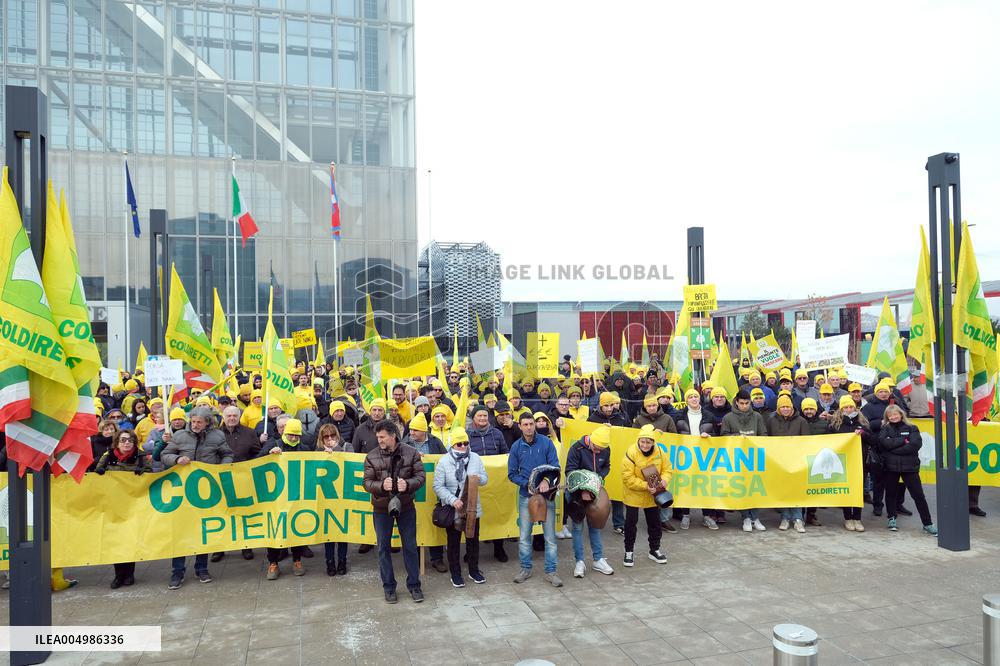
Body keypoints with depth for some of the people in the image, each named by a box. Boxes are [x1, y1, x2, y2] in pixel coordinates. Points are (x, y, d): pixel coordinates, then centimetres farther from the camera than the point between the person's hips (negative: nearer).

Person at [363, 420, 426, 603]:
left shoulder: (411, 453, -7)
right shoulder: (372, 456, -6)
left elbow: (421, 477, -5)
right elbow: (367, 483, -6)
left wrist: (408, 484, -25)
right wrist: (381, 485, -26)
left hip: (406, 507, 0)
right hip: (381, 508, 1)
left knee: (410, 547, 9)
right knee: (384, 548, 10)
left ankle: (414, 585, 24)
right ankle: (389, 587, 25)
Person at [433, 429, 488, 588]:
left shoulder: (475, 458, -1)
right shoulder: (444, 461, -10)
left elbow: (485, 479, 5)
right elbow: (438, 486, -12)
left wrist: (478, 478, -18)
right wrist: (453, 500, -23)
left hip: (472, 508, 3)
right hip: (452, 509, -3)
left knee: (473, 540, 15)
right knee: (453, 542, 10)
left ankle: (474, 570, 33)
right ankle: (455, 573, 24)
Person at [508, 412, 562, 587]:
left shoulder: (546, 442, -4)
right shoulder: (516, 447, 0)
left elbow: (555, 466, -4)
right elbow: (512, 474, 4)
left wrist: (546, 480, -22)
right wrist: (527, 484, -11)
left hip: (547, 494, -1)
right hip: (526, 495, 1)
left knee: (550, 536, 3)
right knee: (524, 535, 9)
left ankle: (550, 571, 14)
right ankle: (526, 568, 24)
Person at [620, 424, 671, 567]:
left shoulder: (660, 452, -10)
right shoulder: (631, 453, -24)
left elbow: (667, 469, -2)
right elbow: (628, 478, -24)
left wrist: (664, 480, -23)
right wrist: (645, 486, -31)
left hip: (652, 496, 4)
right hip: (633, 495, -4)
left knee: (654, 523, 16)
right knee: (631, 522, 6)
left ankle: (654, 550, 34)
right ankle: (629, 551, 23)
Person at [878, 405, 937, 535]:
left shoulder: (911, 428, 5)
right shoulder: (885, 429, 7)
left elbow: (915, 445, -12)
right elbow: (885, 443, -12)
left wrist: (893, 449, -12)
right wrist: (903, 441, -11)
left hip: (909, 466, -1)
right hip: (890, 466, 1)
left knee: (918, 494, -1)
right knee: (890, 493, 11)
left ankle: (927, 524, 6)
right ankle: (892, 518, 27)